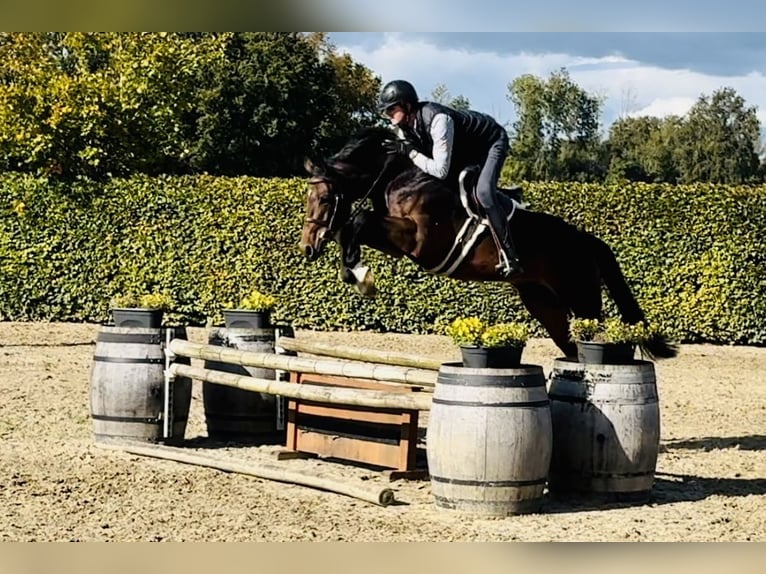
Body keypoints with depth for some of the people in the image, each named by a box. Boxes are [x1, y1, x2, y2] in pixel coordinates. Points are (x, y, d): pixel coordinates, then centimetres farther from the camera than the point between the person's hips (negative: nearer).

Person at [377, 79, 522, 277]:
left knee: (483, 192, -29)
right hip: (465, 148, 9)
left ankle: (509, 255, -26)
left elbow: (440, 170, -40)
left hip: (492, 141, -9)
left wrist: (408, 151, -38)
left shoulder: (438, 120, -38)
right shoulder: (405, 127, -12)